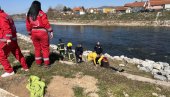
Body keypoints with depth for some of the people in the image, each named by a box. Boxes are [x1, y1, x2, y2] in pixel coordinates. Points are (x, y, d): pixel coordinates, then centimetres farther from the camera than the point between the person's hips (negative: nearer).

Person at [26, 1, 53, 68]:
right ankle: (46, 64, 8)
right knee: (45, 48, 4)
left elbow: (28, 26, 9)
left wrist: (30, 34, 18)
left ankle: (38, 63, 24)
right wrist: (51, 31, -8)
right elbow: (46, 24, -14)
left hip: (34, 33, 5)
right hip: (42, 32, -5)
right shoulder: (41, 13, -9)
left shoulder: (29, 15, 7)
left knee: (37, 48, 15)